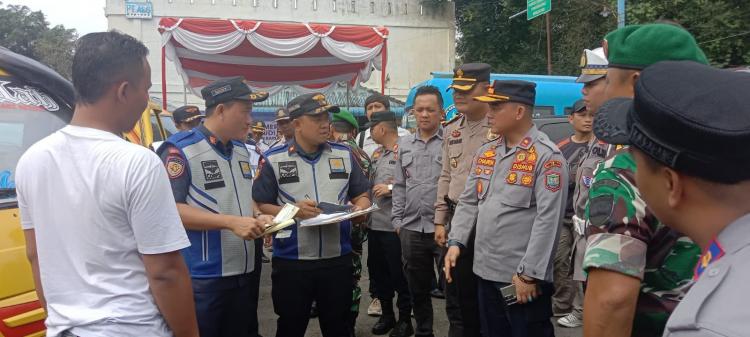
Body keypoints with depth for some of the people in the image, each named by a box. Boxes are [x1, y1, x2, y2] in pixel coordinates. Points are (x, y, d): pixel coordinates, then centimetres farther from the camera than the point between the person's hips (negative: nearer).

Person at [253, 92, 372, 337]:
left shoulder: (345, 155, 6)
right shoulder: (274, 160, -4)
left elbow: (362, 195, 11)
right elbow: (259, 206, -4)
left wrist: (360, 208, -11)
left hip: (338, 259, 3)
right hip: (291, 262, -2)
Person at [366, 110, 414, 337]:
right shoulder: (376, 154, 14)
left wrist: (391, 188, -21)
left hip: (395, 224, -9)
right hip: (375, 223, 9)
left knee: (399, 274, 3)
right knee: (377, 271, 16)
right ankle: (387, 314, 32)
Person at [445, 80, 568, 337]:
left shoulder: (547, 156, -13)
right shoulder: (485, 153, 10)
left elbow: (548, 220, -18)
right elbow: (468, 202, 14)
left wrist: (529, 274, -19)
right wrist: (456, 242, 1)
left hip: (523, 278, -7)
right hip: (486, 272, 7)